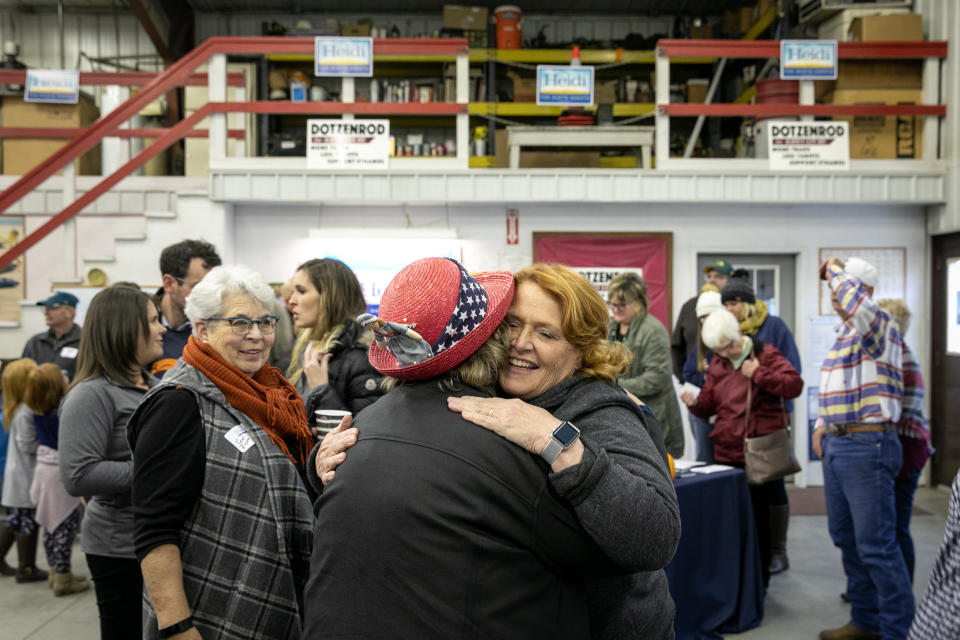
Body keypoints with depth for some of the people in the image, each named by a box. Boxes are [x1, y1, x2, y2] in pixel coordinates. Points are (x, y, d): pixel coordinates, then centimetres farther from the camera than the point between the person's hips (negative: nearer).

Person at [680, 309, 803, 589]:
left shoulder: (766, 354, -3)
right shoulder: (717, 364, 12)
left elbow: (795, 385, -15)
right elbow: (709, 403, 16)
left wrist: (758, 374, -19)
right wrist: (695, 403, -5)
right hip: (726, 453, 5)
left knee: (759, 519, 5)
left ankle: (759, 580, 19)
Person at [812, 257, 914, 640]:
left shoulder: (878, 324, -11)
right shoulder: (845, 332, 16)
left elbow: (854, 298, -34)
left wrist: (834, 270, -16)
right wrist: (822, 425, 15)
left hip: (866, 447, -9)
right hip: (835, 446, 10)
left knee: (877, 546, -6)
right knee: (846, 538, 16)